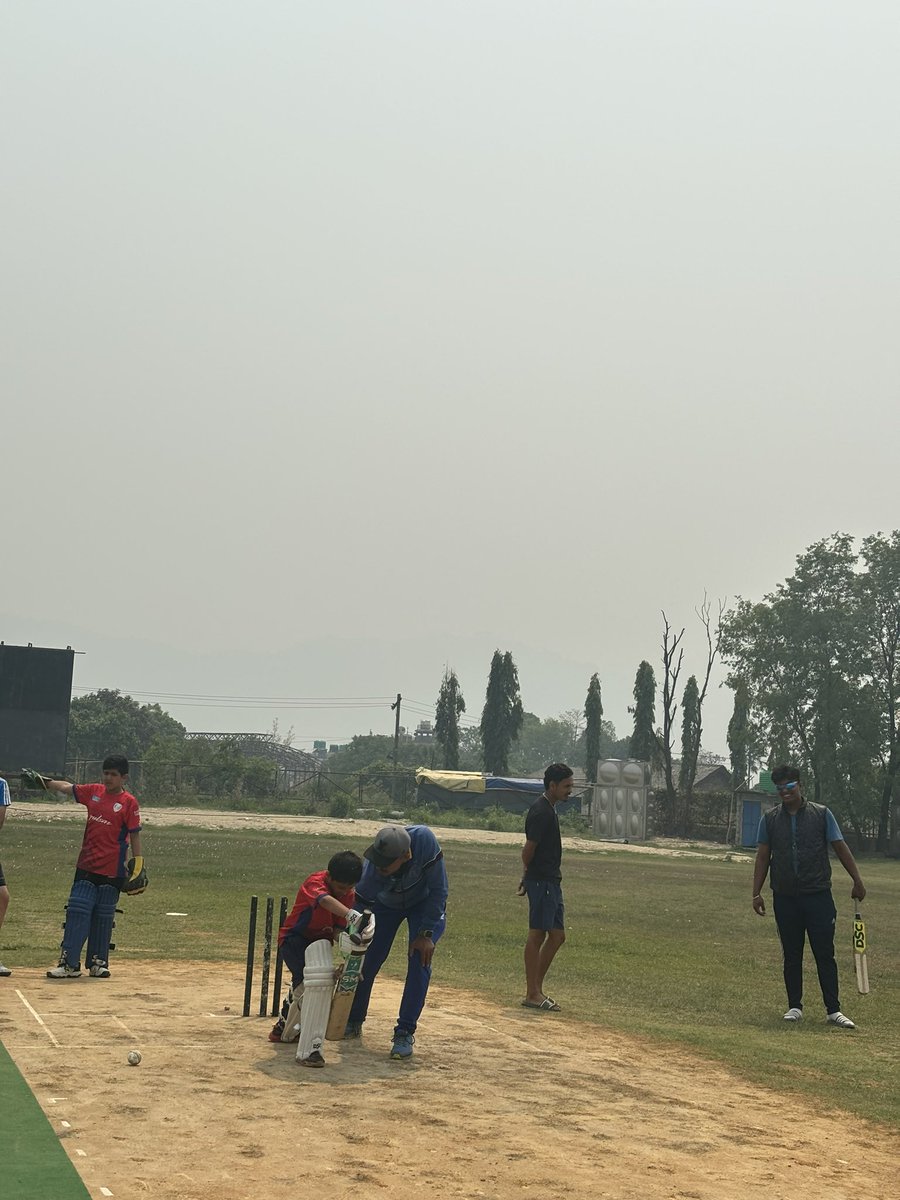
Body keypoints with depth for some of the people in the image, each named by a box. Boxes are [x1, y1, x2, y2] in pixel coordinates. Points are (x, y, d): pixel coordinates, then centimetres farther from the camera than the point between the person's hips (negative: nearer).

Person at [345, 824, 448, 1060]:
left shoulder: (424, 840, -42)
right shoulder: (372, 870, -38)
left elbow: (439, 889, -29)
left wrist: (426, 934, -26)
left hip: (426, 903, -1)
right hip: (385, 903, 1)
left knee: (419, 961, -15)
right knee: (366, 960, 0)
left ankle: (405, 1033, -5)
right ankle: (353, 1021, 25)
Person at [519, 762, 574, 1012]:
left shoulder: (550, 810, 16)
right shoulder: (541, 812, -17)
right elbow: (529, 849, -16)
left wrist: (528, 877, 13)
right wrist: (531, 874, 0)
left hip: (551, 881, 10)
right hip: (541, 881, -10)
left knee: (557, 935, 11)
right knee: (537, 933, -5)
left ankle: (536, 989, 17)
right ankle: (532, 994, -1)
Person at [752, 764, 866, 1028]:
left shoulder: (821, 814, 2)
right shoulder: (770, 819, 7)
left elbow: (840, 847, 2)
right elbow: (763, 858, 9)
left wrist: (857, 881, -3)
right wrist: (757, 893, 3)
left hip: (818, 895, -2)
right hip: (785, 898, 2)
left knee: (825, 954, -2)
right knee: (791, 956, 8)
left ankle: (833, 1010, 1)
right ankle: (795, 1007, 17)